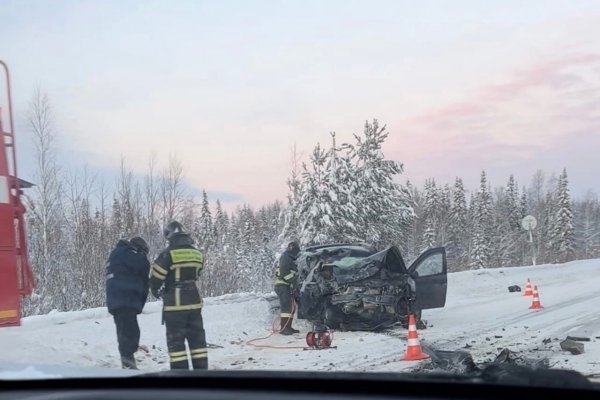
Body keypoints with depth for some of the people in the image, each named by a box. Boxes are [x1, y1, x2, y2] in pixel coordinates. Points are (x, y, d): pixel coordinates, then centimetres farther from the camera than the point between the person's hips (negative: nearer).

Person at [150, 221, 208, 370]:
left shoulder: (168, 253, -12)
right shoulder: (197, 253, 5)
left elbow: (156, 277, -7)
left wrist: (156, 291, 16)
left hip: (175, 303, -5)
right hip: (194, 301, 5)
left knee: (176, 341, 1)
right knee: (197, 338, 12)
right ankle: (201, 371, 15)